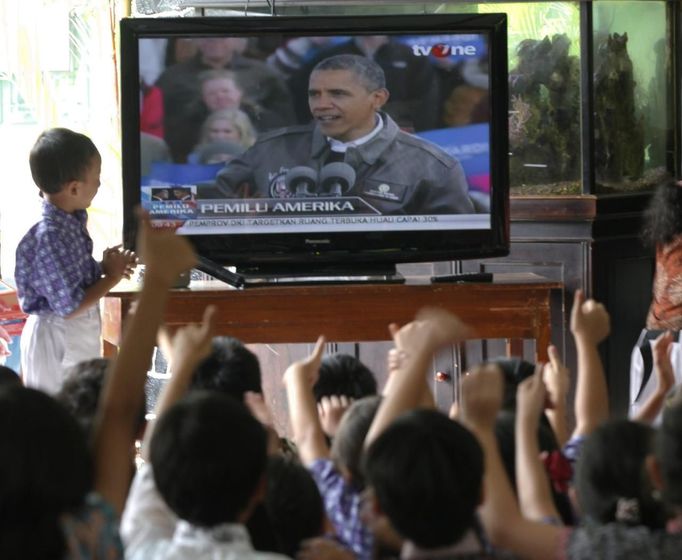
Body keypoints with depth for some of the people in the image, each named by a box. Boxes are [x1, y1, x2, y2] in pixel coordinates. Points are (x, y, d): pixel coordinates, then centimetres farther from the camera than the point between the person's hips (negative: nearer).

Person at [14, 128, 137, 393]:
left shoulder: (71, 220, -1)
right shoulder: (47, 238, -29)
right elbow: (70, 307, -26)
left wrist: (103, 267, -2)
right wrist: (112, 277, -16)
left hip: (79, 332, 9)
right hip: (57, 339, -9)